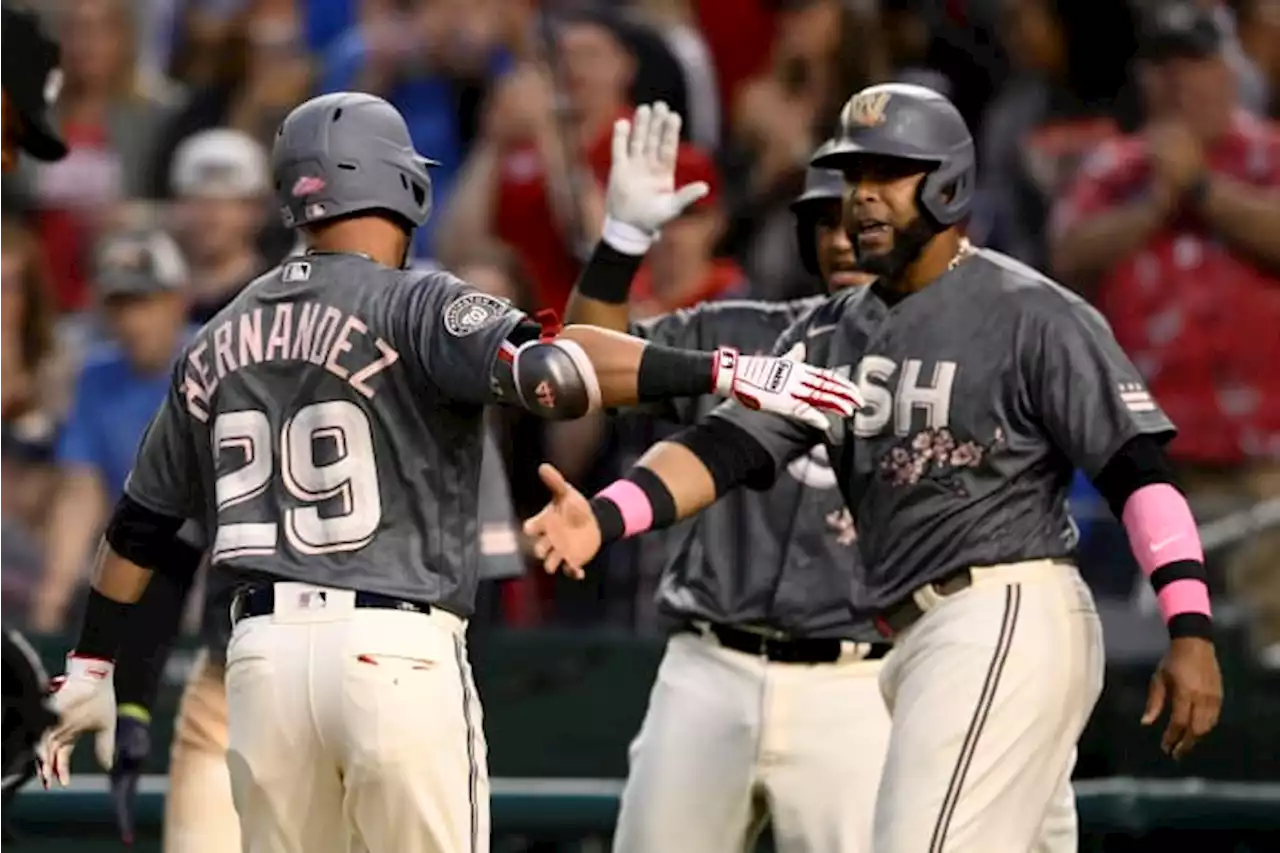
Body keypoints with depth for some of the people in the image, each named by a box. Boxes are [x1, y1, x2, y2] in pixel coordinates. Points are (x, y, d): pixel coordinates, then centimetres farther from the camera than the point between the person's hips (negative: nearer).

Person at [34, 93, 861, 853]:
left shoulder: (223, 339, 14)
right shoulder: (416, 306, -5)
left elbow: (142, 523, 20)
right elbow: (542, 365, -24)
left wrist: (92, 665, 30)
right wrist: (729, 372, -28)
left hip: (264, 652, 5)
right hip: (395, 652, -5)